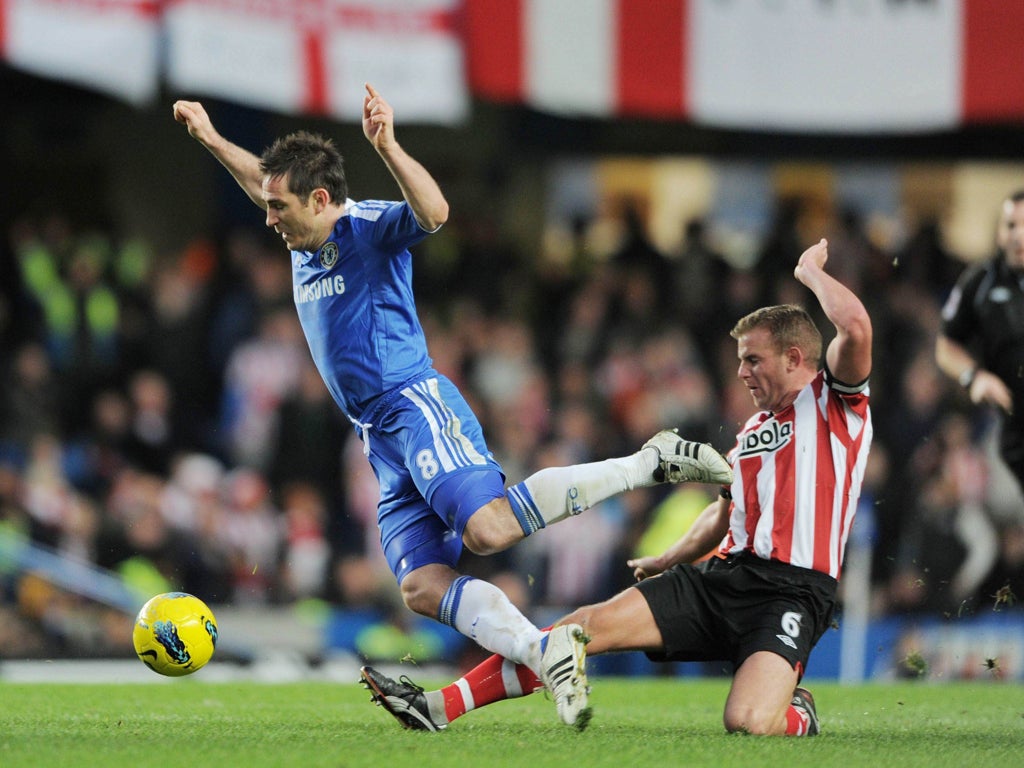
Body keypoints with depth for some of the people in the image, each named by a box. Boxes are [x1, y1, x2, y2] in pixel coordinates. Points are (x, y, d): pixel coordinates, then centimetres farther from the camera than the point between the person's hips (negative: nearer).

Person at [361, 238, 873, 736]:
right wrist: (666, 562, 38)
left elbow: (856, 328, -20)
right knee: (593, 624, -7)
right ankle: (441, 706, -8)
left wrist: (811, 270, -4)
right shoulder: (753, 429, 24)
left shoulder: (834, 403, -1)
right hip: (724, 574, 7)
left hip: (792, 594, -7)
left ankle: (798, 714, 8)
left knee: (748, 722, -31)